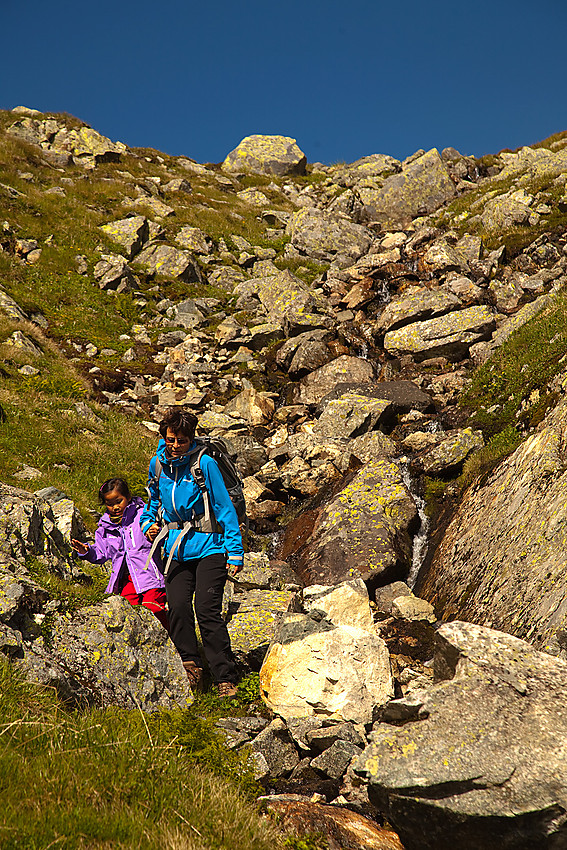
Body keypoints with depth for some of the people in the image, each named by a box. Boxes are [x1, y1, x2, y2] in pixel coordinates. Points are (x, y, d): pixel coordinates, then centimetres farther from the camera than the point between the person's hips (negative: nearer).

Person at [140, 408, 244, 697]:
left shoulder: (204, 464, -10)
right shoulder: (158, 464, 5)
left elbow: (224, 507, -7)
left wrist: (236, 552, -9)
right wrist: (148, 523, 8)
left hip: (209, 546, -4)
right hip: (176, 549, 5)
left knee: (207, 610, -12)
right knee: (178, 606, -10)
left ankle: (225, 679, -4)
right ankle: (191, 666, 5)